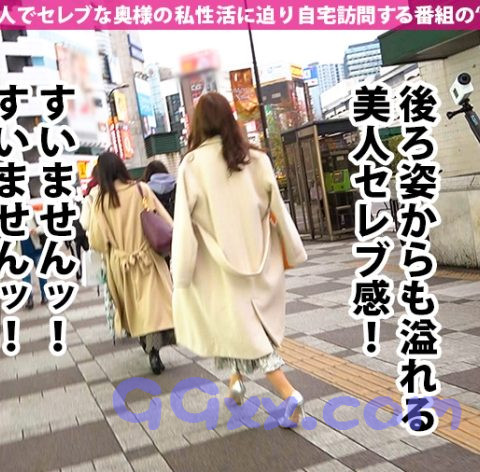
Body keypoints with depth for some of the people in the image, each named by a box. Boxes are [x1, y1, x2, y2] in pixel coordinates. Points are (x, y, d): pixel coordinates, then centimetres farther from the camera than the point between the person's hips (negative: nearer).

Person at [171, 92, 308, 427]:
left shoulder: (193, 164, -12)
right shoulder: (256, 159, -3)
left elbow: (185, 222, -12)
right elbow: (277, 209, 2)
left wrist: (181, 272, -6)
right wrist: (291, 252, 12)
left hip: (220, 264, -4)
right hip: (257, 258, 4)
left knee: (240, 327, 6)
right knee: (252, 324, 21)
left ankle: (288, 393, 2)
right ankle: (237, 380, 27)